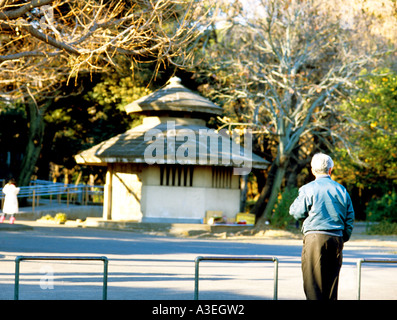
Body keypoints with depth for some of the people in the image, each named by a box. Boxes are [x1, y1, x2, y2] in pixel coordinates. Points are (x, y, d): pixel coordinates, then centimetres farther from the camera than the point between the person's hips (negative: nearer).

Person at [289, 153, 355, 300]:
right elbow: (350, 218, 12)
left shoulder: (308, 189, -3)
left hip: (315, 237, -4)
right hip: (336, 238, 4)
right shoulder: (341, 190, 10)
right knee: (331, 281, 11)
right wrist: (344, 238, 20)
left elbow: (296, 212, 1)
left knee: (312, 282, -4)